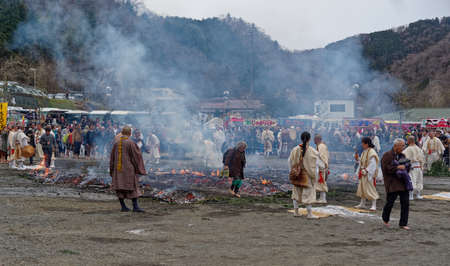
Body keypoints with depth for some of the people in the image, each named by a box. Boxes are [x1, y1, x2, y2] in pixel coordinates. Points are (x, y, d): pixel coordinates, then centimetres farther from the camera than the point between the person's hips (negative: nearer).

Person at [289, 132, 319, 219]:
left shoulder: (295, 149, -7)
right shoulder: (311, 150, -18)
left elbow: (290, 160, 0)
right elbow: (317, 154, 0)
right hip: (307, 174, -4)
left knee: (297, 192, 16)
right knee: (309, 192, 5)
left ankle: (296, 211, 19)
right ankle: (310, 214, 6)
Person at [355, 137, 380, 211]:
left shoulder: (371, 152, -16)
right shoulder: (364, 152, 12)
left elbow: (372, 164, -21)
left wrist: (366, 170, -24)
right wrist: (359, 171, 12)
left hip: (369, 174, -9)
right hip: (363, 173, 9)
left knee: (371, 188, -7)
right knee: (362, 188, 14)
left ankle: (374, 205, -3)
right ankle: (362, 204, 25)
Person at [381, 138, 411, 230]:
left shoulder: (402, 156, 16)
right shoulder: (387, 156, -5)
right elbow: (386, 168, -15)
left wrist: (405, 166, 3)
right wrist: (397, 167, -20)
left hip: (403, 183, 6)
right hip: (392, 184, -6)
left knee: (405, 203, 1)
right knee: (390, 203, 0)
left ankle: (403, 224, 9)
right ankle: (385, 219, 27)